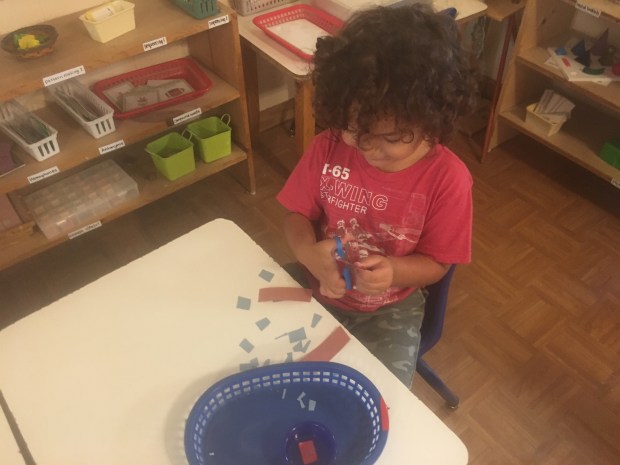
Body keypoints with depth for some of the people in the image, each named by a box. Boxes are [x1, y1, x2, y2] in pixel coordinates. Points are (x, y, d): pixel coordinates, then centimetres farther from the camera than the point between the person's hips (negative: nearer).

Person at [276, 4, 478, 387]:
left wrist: (394, 272, -32)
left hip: (389, 309, -2)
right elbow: (298, 215, -4)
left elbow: (437, 263, -11)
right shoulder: (329, 147, -15)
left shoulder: (447, 178, -21)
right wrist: (309, 253, -26)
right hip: (316, 288, 3)